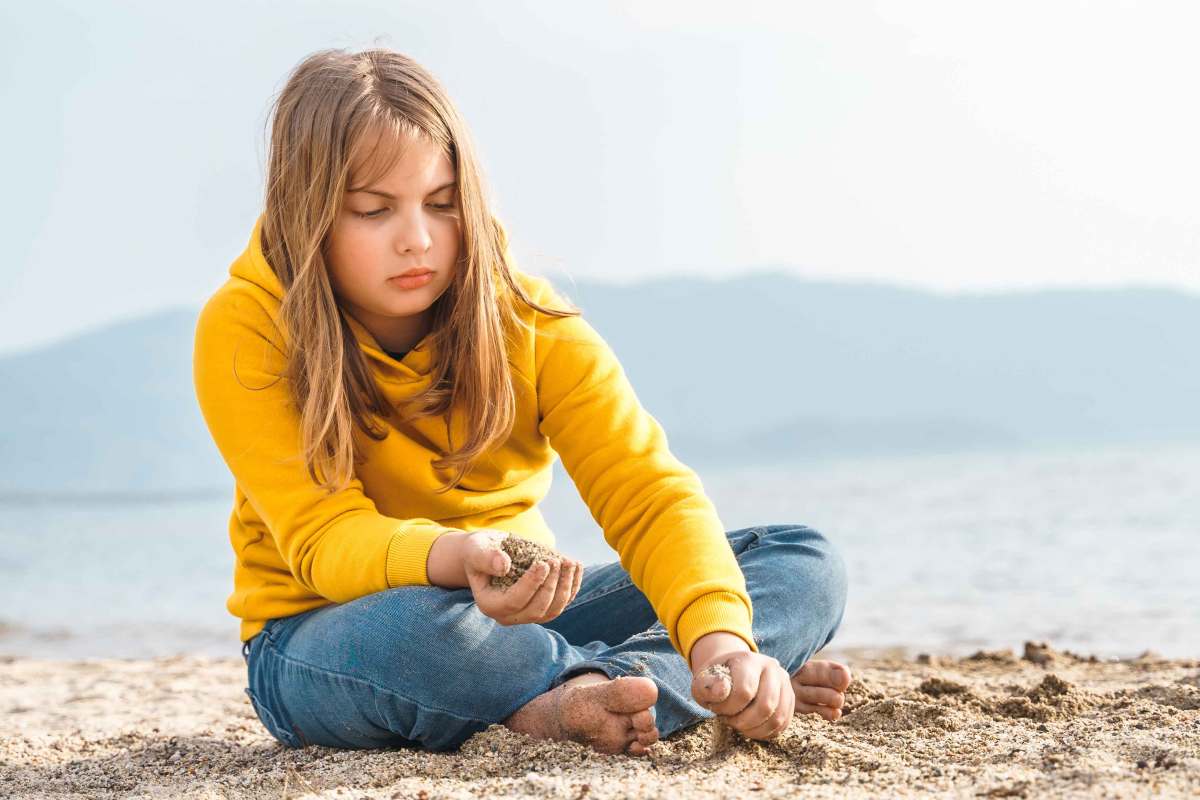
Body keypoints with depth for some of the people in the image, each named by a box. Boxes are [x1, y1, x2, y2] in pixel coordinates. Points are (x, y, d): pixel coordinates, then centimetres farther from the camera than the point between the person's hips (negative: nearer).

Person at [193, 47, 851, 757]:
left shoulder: (526, 319, -9)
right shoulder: (245, 332, -16)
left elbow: (646, 490, -19)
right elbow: (323, 537, -23)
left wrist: (720, 638, -39)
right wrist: (449, 559, -47)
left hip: (516, 614, 4)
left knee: (805, 563, -10)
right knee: (413, 628, -42)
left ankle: (576, 705, -30)